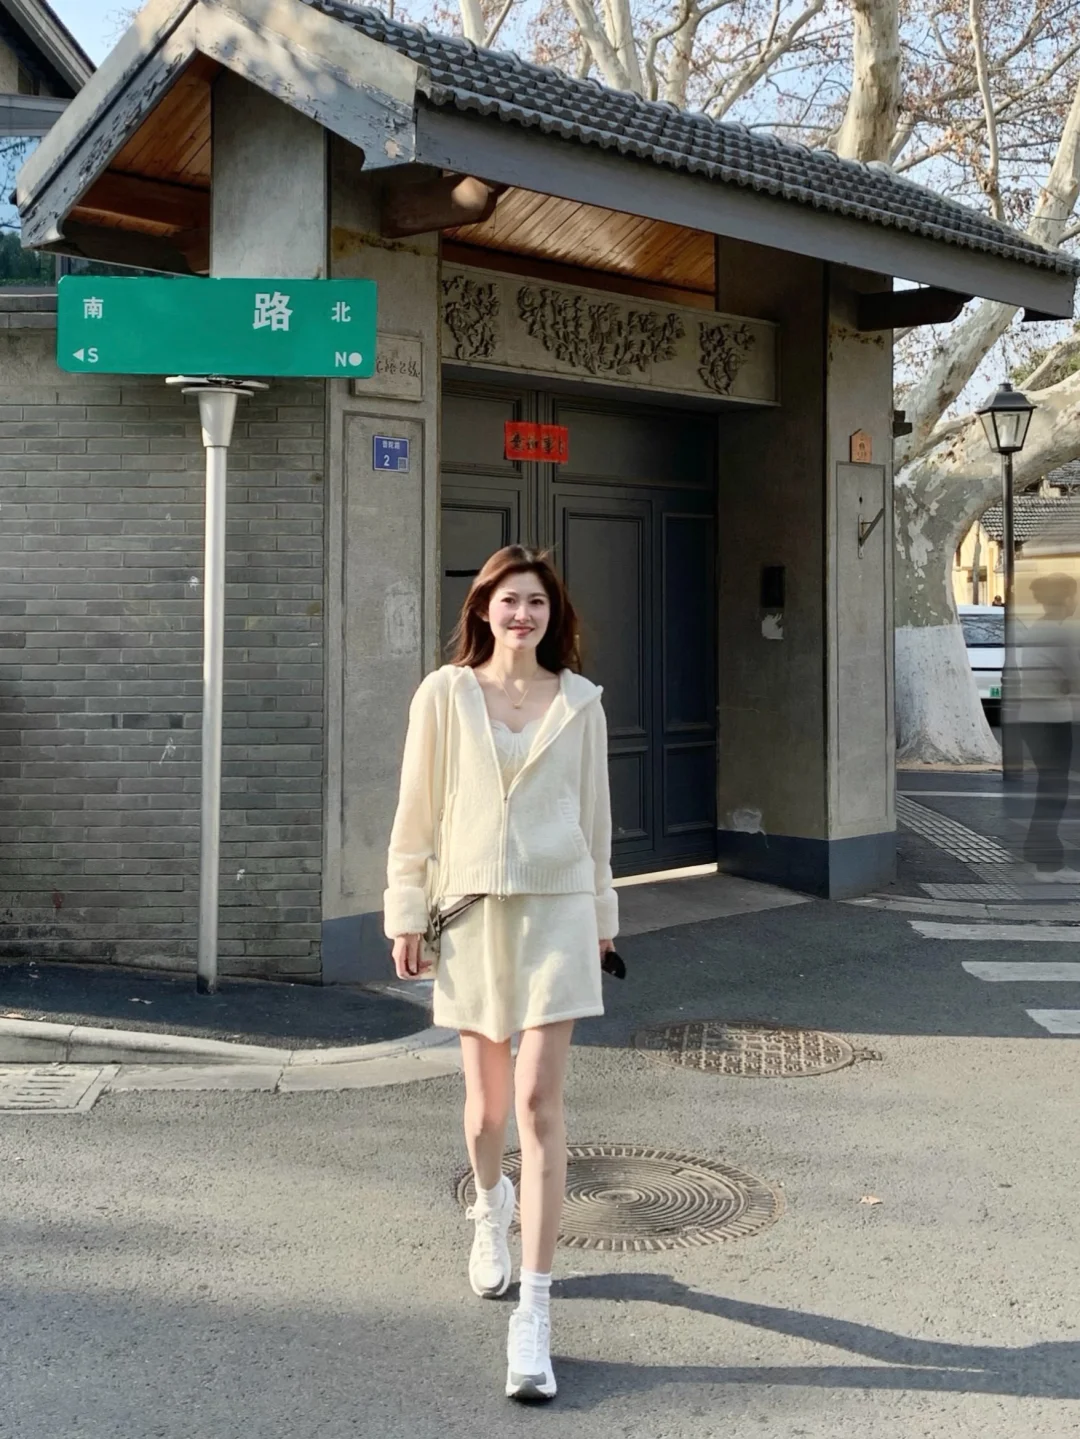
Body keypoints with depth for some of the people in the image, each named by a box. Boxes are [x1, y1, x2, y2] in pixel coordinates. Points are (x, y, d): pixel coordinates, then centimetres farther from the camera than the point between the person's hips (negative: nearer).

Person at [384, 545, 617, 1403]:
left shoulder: (579, 703, 3)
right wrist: (406, 913, 0)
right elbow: (418, 810, 2)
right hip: (472, 908, 1)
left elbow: (594, 814, 10)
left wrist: (602, 914, 14)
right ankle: (491, 1208, 48)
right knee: (487, 1095, 14)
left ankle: (534, 1313, -6)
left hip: (555, 910, -1)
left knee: (539, 1099, -9)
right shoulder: (445, 694, 1)